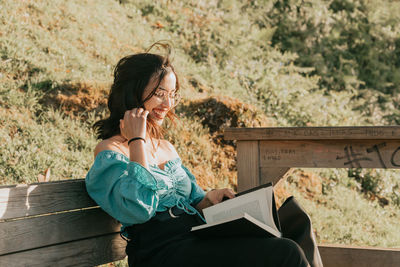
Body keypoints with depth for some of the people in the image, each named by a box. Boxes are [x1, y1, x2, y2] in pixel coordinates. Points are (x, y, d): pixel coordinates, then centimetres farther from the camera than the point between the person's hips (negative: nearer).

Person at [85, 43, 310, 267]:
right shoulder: (110, 151, 0)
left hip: (197, 242, 7)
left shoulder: (167, 148, 22)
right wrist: (137, 140, -7)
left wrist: (208, 199, 2)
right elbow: (139, 209, -17)